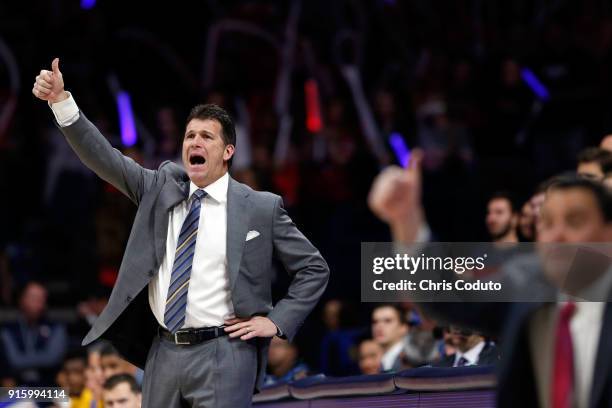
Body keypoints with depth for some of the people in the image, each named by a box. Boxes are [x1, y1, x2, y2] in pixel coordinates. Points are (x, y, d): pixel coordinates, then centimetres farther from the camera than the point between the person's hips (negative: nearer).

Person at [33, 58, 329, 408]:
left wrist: (277, 321, -4)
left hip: (221, 356, -4)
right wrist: (61, 101, -11)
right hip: (163, 352, 4)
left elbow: (314, 268, 6)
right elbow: (105, 158, 0)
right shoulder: (163, 187, 10)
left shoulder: (262, 208, 0)